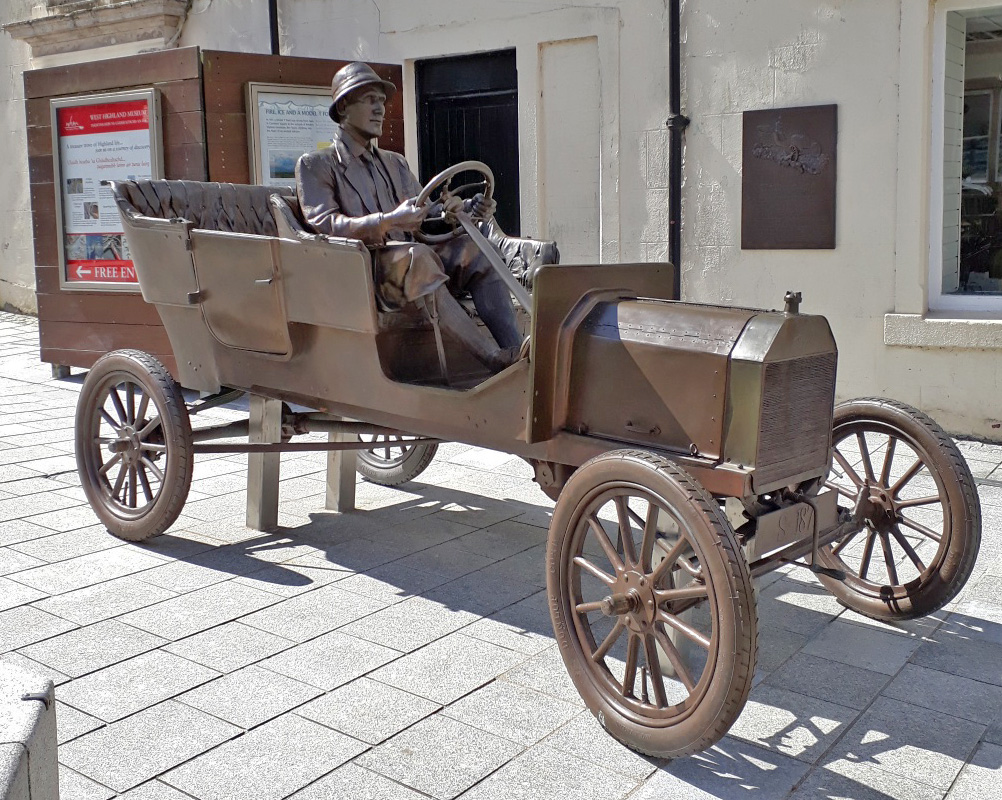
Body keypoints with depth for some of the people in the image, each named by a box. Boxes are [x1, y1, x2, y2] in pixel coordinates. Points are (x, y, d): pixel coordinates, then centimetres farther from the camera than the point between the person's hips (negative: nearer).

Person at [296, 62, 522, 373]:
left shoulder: (395, 163, 28)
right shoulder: (315, 165, 7)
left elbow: (426, 213, 22)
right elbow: (323, 224, -9)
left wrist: (467, 207, 0)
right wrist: (388, 222, -24)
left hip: (409, 262, 6)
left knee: (474, 249, -19)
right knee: (417, 255, -36)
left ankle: (514, 351, -33)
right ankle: (495, 360, -41)